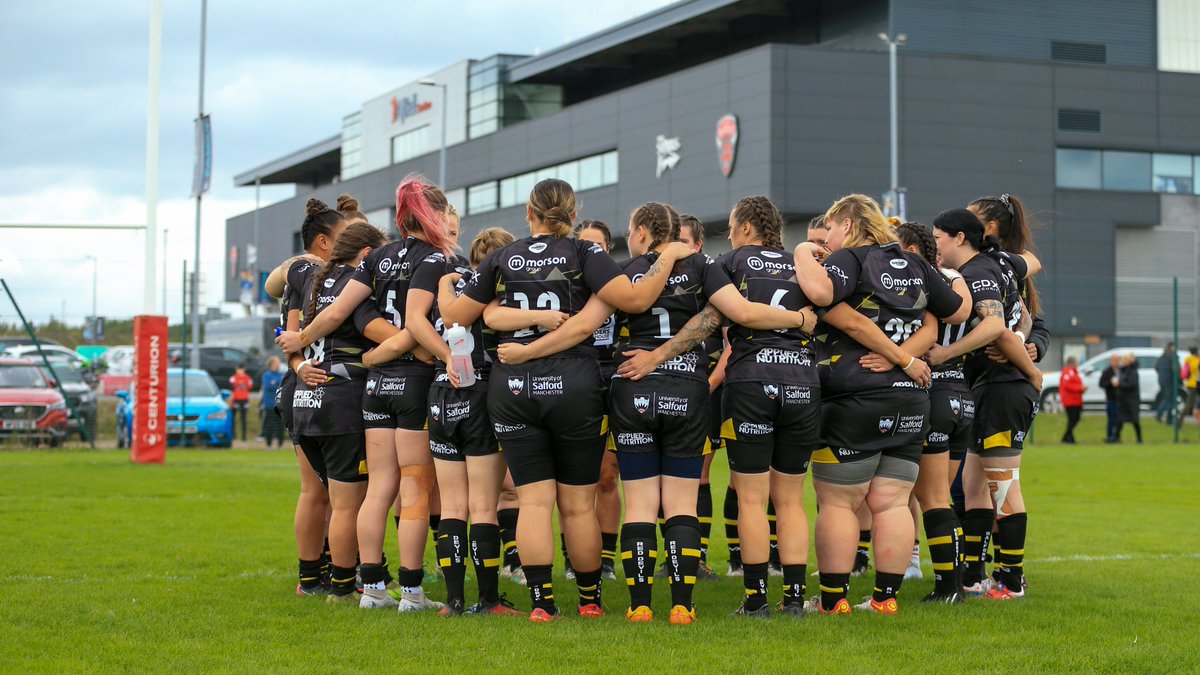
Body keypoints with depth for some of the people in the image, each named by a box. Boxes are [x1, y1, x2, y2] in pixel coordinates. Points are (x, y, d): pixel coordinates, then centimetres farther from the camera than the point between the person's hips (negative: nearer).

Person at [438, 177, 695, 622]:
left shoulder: (502, 259, 6)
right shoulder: (584, 254, -1)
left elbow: (453, 318, 9)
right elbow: (635, 299, -15)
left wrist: (445, 286, 30)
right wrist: (669, 257, -1)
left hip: (511, 387, 1)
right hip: (573, 384, -1)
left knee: (534, 500, 3)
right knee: (578, 503, 7)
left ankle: (541, 600, -4)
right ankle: (590, 599, 17)